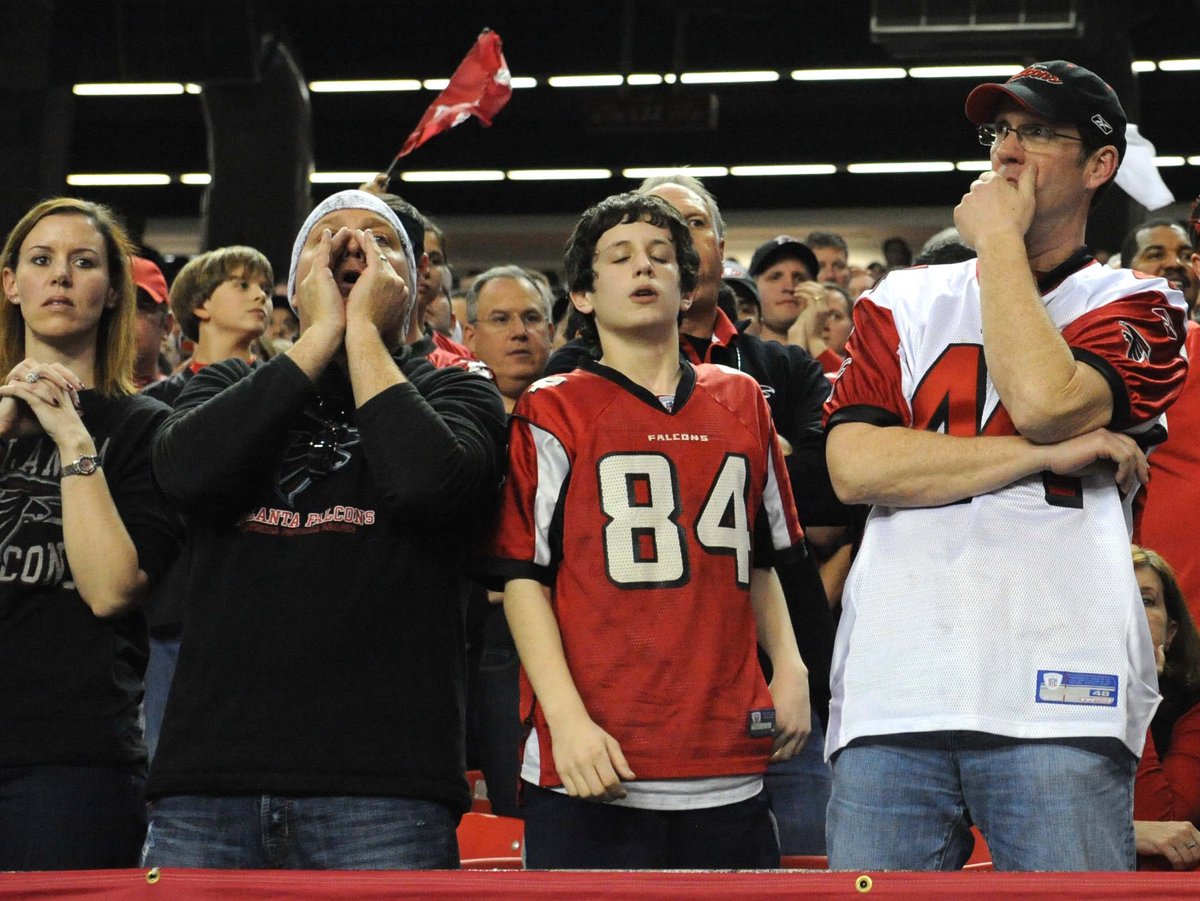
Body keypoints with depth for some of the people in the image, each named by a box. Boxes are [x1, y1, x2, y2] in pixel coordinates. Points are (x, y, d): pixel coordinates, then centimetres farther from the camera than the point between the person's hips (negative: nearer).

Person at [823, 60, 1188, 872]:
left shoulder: (1135, 308, 12)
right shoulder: (903, 302, 19)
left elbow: (1045, 400, -11)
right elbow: (855, 466, 2)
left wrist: (999, 240, 1)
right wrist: (1049, 453, -5)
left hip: (1060, 702, -2)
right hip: (891, 691, 3)